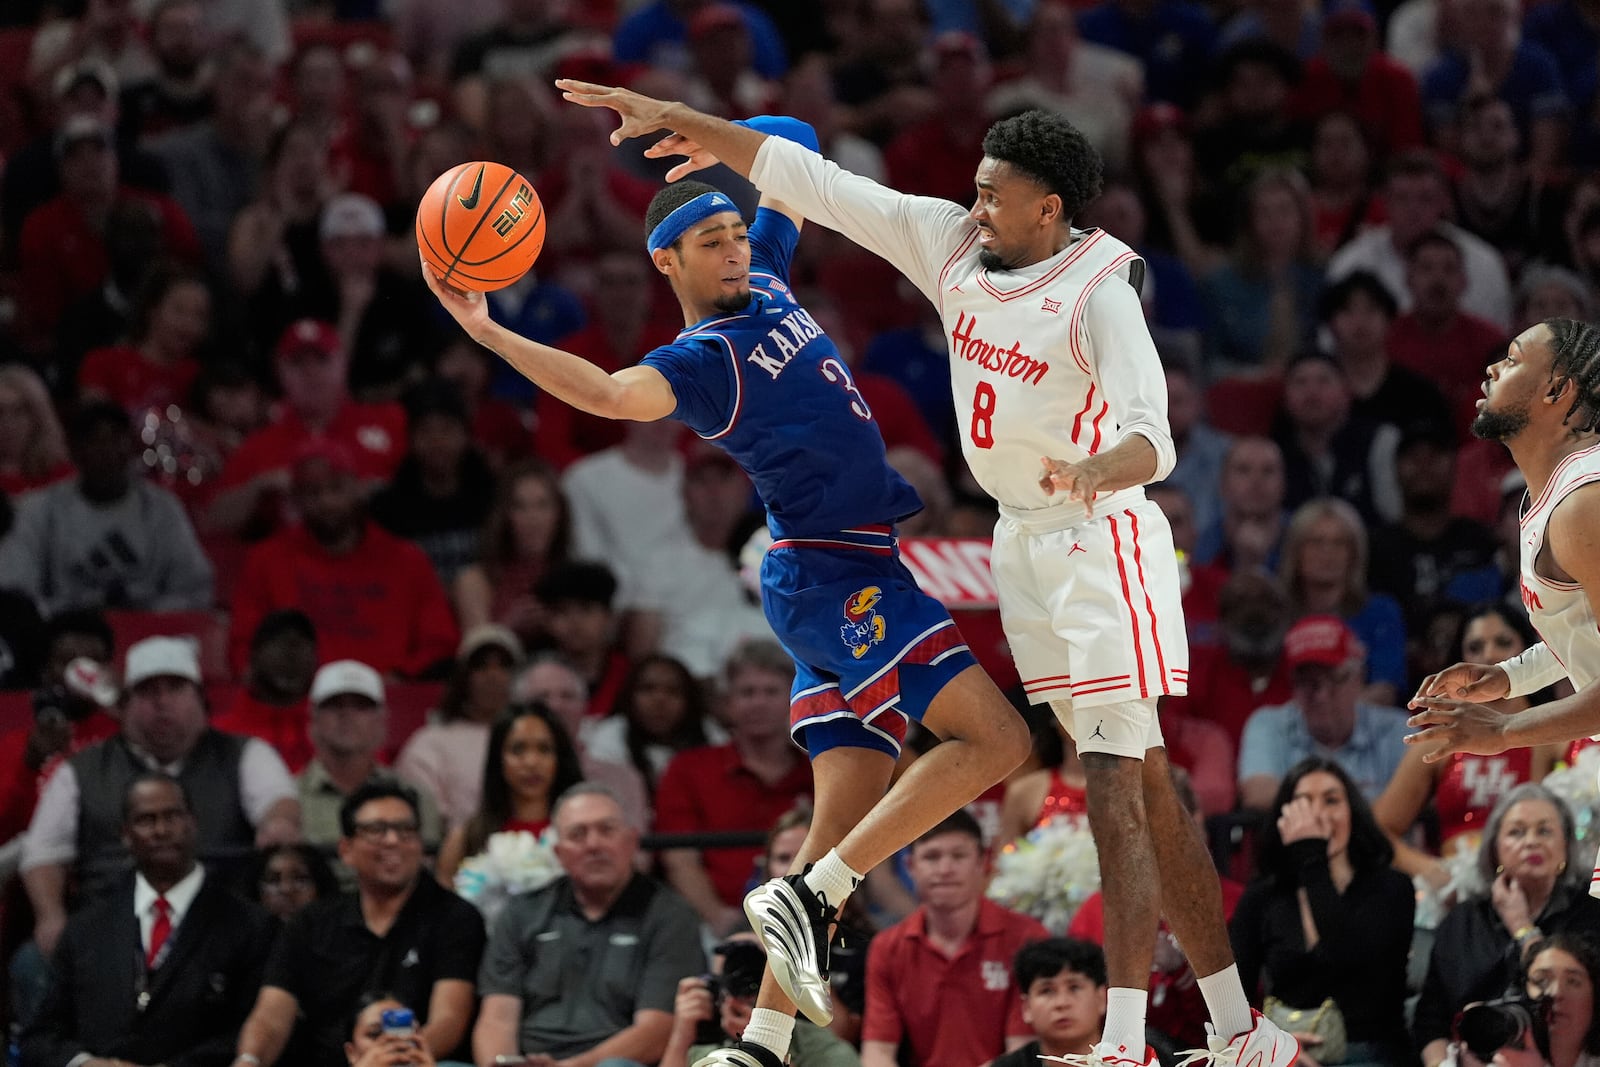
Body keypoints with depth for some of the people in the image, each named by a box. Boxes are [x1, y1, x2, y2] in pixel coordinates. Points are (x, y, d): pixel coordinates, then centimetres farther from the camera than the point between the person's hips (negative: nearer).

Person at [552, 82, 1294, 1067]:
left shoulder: (1099, 293, -19)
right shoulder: (949, 242, 1)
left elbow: (1150, 440, -30)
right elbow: (809, 180, 3)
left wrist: (1095, 471, -52)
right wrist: (673, 117, 4)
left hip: (1103, 542, -8)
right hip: (1026, 541, 8)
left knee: (1117, 790, -13)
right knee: (1144, 790, 8)